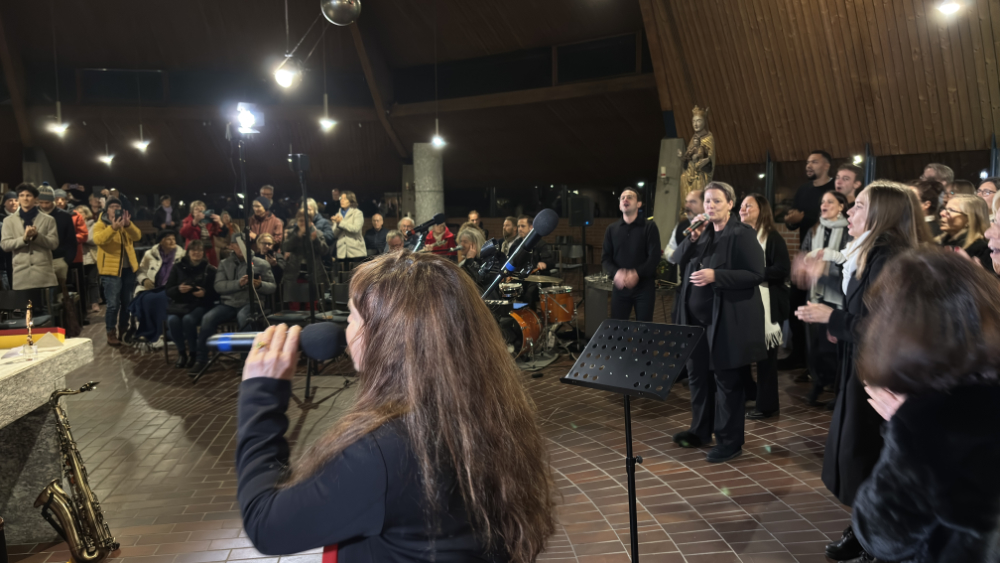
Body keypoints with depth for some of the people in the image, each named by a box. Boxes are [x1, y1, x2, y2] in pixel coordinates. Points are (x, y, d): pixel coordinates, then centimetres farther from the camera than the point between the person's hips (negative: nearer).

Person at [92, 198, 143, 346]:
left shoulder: (126, 224, 14)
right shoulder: (100, 224, 0)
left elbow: (137, 236, -5)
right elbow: (98, 239, -22)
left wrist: (128, 225, -24)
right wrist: (113, 227, -36)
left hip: (128, 269, 5)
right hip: (111, 269, -5)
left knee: (127, 303, 12)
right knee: (113, 304, -7)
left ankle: (123, 331, 24)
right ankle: (111, 334, 2)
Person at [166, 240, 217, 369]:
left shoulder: (209, 269, 8)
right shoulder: (178, 268, 13)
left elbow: (215, 292, 5)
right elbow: (168, 292, 10)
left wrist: (205, 293, -16)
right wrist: (178, 289, -12)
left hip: (200, 305, -2)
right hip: (179, 304, 2)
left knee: (188, 319, -35)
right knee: (172, 320, -31)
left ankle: (193, 353, -13)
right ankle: (181, 353, -8)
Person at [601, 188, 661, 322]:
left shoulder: (649, 227, -1)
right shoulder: (612, 229, 8)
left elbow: (655, 257, -10)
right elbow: (605, 258, 4)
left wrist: (637, 273, -25)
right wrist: (615, 273, -17)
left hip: (644, 287, -2)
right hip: (620, 287, 2)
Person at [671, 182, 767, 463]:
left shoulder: (742, 234, -10)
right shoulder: (704, 232, 12)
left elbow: (755, 275, -16)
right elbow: (678, 259, 9)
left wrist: (715, 276, -24)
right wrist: (693, 237, -7)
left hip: (728, 320, -7)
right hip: (699, 317, 7)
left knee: (726, 381, 1)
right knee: (698, 375, 15)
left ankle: (730, 441, 14)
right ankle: (701, 431, 31)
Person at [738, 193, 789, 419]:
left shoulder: (773, 238, -4)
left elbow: (783, 270, -13)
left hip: (765, 303, -5)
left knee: (765, 353, 1)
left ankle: (766, 404, 11)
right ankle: (747, 391, 26)